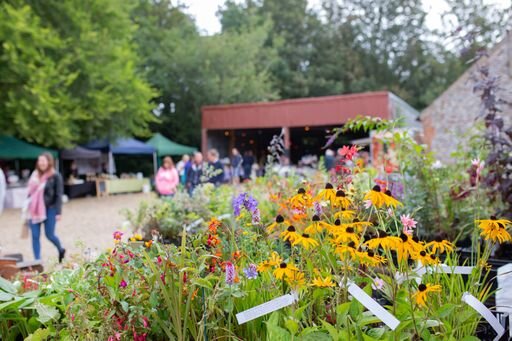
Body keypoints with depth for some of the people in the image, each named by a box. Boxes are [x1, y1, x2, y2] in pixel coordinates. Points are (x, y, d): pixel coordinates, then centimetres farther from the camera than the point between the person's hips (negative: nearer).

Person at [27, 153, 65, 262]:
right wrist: (27, 208, 14)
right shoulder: (35, 175, 8)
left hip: (50, 209, -4)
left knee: (49, 234, 3)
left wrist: (58, 212, -12)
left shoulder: (55, 176, -6)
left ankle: (61, 250, 33)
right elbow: (31, 192, 14)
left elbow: (59, 195, -8)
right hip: (35, 210, 4)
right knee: (35, 236, 1)